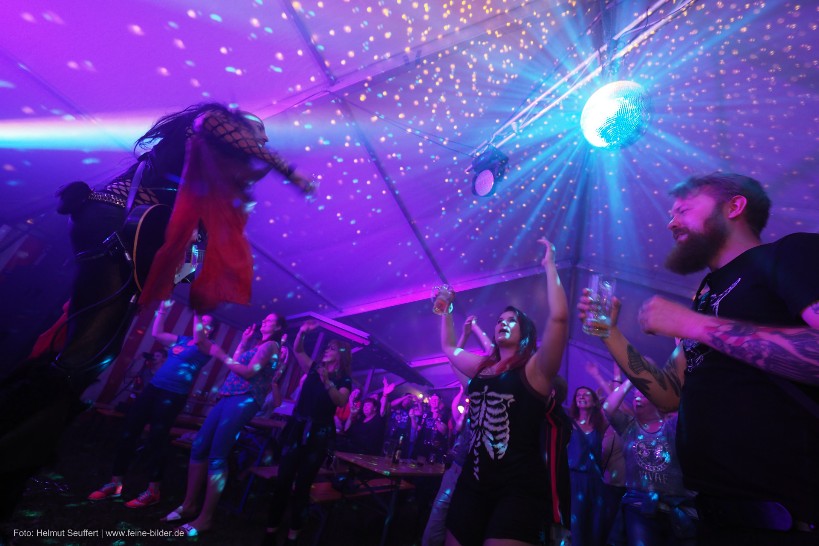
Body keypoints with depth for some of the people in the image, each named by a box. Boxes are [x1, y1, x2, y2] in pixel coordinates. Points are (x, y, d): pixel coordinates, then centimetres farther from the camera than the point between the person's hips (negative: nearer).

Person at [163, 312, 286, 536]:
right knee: (199, 447, 7)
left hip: (244, 401, -9)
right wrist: (243, 341, 20)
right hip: (228, 398, 9)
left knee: (217, 456, -8)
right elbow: (235, 365, 20)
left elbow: (249, 372, -14)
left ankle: (205, 518, 4)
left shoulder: (270, 345, -6)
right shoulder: (257, 345, 23)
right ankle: (189, 505, 21)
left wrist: (224, 357, -5)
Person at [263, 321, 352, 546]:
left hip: (319, 435, -3)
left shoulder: (344, 380, -1)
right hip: (297, 428, 3)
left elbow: (341, 401, -18)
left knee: (303, 484, 5)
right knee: (283, 479, 3)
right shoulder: (314, 368, 9)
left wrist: (327, 382, -30)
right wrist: (302, 332, -8)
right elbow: (297, 350, 8)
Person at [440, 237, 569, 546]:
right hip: (473, 484, 6)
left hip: (520, 490, -5)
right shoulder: (482, 367, 11)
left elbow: (559, 316, -20)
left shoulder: (534, 370, -6)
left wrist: (549, 266, -12)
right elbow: (448, 347, 28)